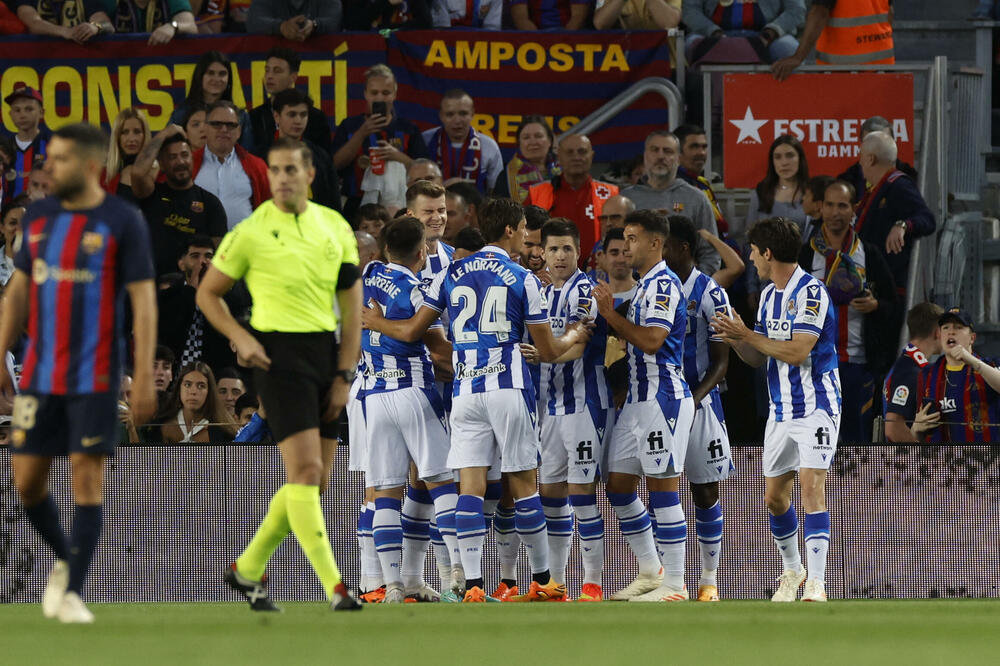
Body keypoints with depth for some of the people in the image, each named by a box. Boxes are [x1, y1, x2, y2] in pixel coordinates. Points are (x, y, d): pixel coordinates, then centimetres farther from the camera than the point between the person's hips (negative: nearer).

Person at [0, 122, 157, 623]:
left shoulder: (123, 222, -6)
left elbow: (144, 300, -7)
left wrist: (145, 377, -13)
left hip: (95, 376, -5)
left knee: (88, 479, -7)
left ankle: (72, 593, -3)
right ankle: (66, 559, 28)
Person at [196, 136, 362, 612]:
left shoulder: (336, 228, 9)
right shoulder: (251, 232, -3)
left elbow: (351, 304, 11)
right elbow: (208, 293, 6)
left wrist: (344, 375, 4)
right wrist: (240, 338, -9)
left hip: (326, 351, 6)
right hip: (278, 353, -6)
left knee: (315, 480, 8)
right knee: (305, 470, -15)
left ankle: (248, 569, 24)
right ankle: (335, 587, -18)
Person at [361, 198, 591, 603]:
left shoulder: (451, 275, 8)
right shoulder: (523, 280, 0)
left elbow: (412, 331, 12)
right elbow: (547, 352, 4)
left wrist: (376, 323, 32)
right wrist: (573, 337, 26)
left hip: (465, 390, 3)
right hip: (509, 387, -3)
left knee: (470, 484, -2)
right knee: (523, 483, 6)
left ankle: (472, 583, -11)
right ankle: (542, 580, 14)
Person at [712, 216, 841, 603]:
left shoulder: (811, 292, -15)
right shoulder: (769, 295, 12)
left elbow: (797, 352, -23)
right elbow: (760, 357, 15)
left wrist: (748, 335, -17)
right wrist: (737, 342, -5)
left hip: (816, 407, -8)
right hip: (782, 410, 8)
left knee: (812, 487, -18)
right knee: (774, 497, 11)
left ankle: (816, 585, -21)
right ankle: (792, 571, 32)